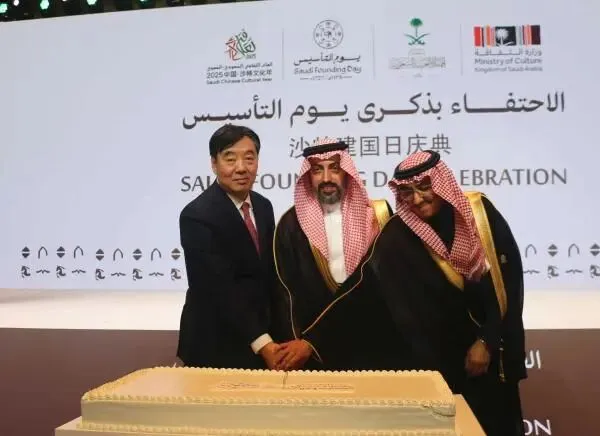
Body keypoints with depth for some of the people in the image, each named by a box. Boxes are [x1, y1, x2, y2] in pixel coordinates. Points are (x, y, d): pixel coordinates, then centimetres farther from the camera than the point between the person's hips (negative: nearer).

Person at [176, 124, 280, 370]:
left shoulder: (263, 206, 3)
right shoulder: (197, 216, -19)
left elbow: (269, 272, 9)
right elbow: (219, 290, -23)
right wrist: (262, 343, -24)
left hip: (260, 334, 6)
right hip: (215, 345, -6)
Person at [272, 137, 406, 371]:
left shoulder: (376, 216, -3)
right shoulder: (291, 224, 0)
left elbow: (370, 282, -11)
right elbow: (287, 292, -3)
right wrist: (298, 342, -18)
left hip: (372, 345, 0)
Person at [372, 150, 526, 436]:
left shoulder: (480, 211, -9)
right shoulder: (396, 239, -15)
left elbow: (510, 277, -6)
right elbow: (404, 313, -13)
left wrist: (488, 340, -8)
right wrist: (432, 372, -14)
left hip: (494, 349, 3)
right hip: (442, 358, -2)